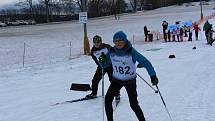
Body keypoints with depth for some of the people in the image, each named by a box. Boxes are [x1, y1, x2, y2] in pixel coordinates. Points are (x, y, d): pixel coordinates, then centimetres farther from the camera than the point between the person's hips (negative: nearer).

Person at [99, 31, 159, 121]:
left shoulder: (131, 52, -22)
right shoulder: (112, 52, -11)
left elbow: (145, 62, -25)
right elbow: (104, 64, 3)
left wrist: (153, 75, -36)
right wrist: (102, 60, -21)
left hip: (130, 81, -3)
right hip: (116, 80, 4)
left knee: (133, 104, -7)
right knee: (108, 99, -8)